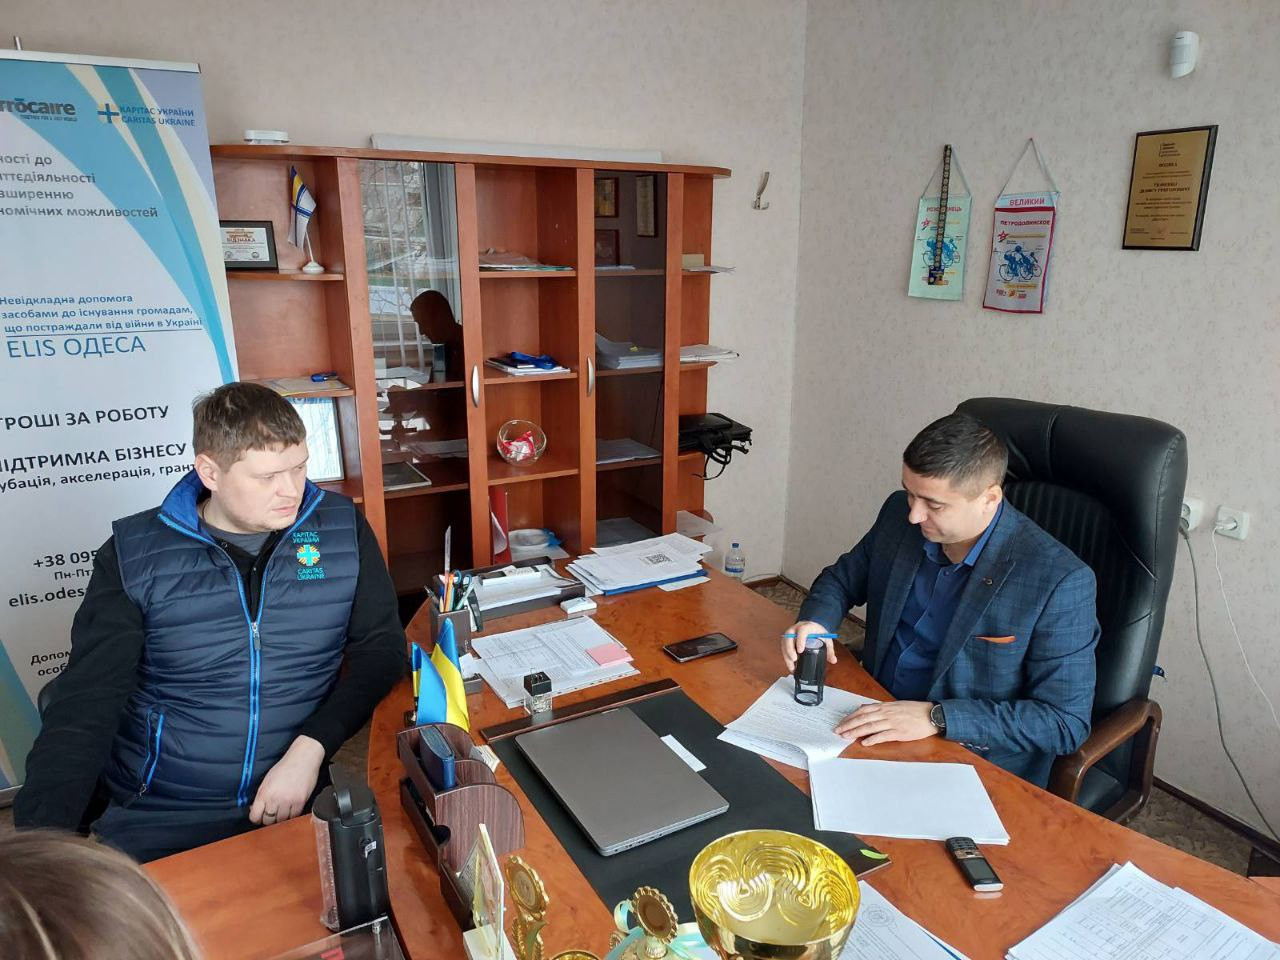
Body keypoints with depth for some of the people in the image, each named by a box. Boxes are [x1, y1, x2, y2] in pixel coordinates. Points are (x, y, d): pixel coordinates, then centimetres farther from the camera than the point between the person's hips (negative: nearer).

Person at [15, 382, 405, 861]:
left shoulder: (341, 529, -1)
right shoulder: (134, 554, -3)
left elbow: (381, 647, -1)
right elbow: (85, 704, -5)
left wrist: (310, 748, -16)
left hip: (300, 803, 1)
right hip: (154, 818, 0)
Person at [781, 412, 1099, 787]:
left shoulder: (1060, 582, -21)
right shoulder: (899, 514, -5)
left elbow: (1066, 722, -18)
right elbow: (844, 577, 13)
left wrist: (936, 717, -27)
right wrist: (815, 620, -10)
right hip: (874, 723, 6)